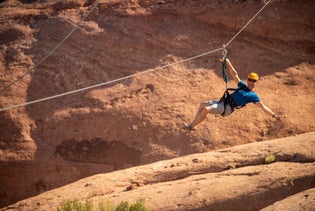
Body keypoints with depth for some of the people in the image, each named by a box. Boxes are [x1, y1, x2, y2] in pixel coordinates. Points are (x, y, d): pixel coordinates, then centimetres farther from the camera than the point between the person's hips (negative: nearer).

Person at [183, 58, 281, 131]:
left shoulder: (253, 96, -2)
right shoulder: (242, 86, 15)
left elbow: (263, 106, -6)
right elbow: (234, 74, 12)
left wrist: (274, 115, -17)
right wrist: (228, 62, 2)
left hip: (227, 108, -7)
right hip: (223, 101, 7)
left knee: (205, 109, -23)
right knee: (202, 104, 6)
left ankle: (191, 126, -13)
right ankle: (192, 123, 11)